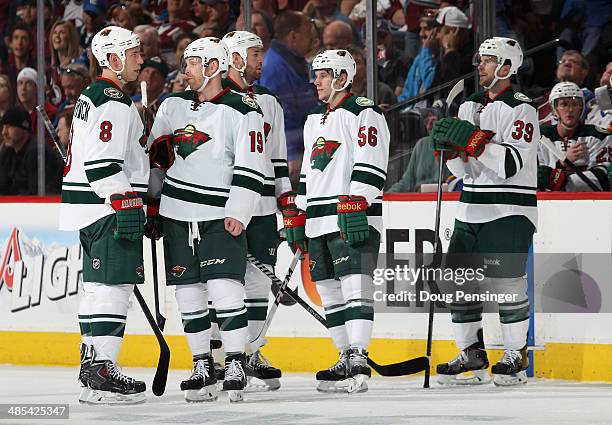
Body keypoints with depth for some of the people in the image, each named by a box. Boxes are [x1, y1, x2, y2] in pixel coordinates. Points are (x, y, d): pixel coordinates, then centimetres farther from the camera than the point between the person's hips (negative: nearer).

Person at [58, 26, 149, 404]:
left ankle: (92, 363, 19)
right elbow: (103, 162, -23)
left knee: (97, 286, 14)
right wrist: (127, 205, -24)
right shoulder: (113, 101, -15)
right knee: (113, 287, -12)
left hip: (93, 208, 11)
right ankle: (102, 372, -16)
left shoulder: (92, 97, 19)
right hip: (107, 208, -11)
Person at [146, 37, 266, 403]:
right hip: (176, 214, 5)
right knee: (189, 293, 5)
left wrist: (237, 214, -17)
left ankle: (237, 366, -7)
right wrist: (152, 205, 13)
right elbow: (156, 156, 18)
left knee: (225, 288, -14)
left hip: (221, 215, -5)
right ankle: (202, 368, 13)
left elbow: (250, 169, -10)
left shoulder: (244, 112, -5)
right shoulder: (173, 105, 11)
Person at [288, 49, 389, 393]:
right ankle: (346, 360, 11)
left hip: (354, 220, -9)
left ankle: (359, 361, -21)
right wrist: (297, 217, 22)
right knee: (331, 293, 7)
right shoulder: (314, 121, 23)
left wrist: (356, 207, -24)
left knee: (355, 287, -15)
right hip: (319, 222, 9)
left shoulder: (364, 114, -5)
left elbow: (369, 166, -15)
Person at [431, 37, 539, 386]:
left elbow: (512, 164, -20)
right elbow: (463, 169, 12)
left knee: (506, 280, -10)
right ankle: (473, 353, 14)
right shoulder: (470, 107, 14)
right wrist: (449, 146, -8)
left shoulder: (521, 110, -8)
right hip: (472, 210, 7)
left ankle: (517, 355, 0)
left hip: (510, 211, -7)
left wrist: (473, 139, -25)